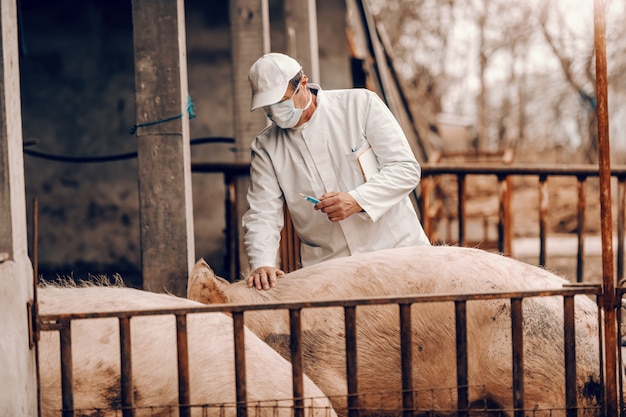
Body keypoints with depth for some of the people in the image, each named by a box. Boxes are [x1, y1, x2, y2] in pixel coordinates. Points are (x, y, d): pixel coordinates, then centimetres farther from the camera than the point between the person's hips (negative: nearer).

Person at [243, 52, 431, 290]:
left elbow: (406, 169, -3)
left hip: (398, 250, -1)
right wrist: (262, 264, -20)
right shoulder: (265, 147, 7)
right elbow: (261, 214, 0)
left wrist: (357, 200, -19)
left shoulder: (361, 104, 1)